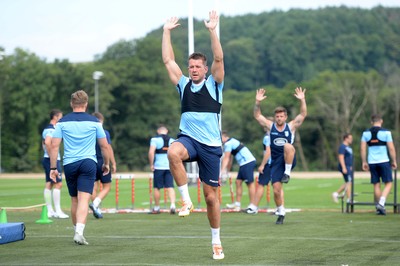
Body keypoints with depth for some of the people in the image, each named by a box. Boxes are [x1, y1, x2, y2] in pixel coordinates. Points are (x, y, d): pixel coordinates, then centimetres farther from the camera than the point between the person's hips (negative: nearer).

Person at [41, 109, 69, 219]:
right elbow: (47, 142, -29)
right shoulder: (52, 130, -15)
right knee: (58, 184, -10)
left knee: (49, 184, 9)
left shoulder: (47, 129, 17)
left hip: (47, 159, 10)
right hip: (53, 160, -10)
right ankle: (58, 211, -11)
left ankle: (50, 211, 11)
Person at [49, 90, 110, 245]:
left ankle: (77, 231, 27)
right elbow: (104, 146, 6)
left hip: (69, 164, 2)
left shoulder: (62, 122, 4)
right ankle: (79, 233, -25)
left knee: (74, 200, 16)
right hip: (88, 163, -2)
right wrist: (106, 164, 20)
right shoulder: (94, 122, 3)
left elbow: (54, 145, -2)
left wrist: (53, 168, 1)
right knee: (84, 199, -9)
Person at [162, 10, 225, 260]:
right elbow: (168, 60, 11)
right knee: (173, 152, -37)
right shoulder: (183, 84, 12)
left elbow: (219, 58, -9)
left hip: (211, 145, -1)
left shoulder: (214, 84, 5)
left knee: (211, 197, 1)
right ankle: (186, 200, -25)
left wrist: (213, 30, -15)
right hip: (188, 138, 2)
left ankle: (217, 242, 16)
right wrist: (167, 32, 9)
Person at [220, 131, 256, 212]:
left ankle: (252, 205, -8)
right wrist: (227, 170, 28)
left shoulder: (228, 143, -9)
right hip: (244, 163, 10)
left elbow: (226, 158, -13)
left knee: (250, 183, -8)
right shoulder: (232, 142, 21)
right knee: (238, 182, 11)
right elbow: (229, 158, 26)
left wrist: (222, 170, -14)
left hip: (247, 162, -10)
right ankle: (237, 204, 13)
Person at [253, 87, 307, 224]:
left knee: (288, 146, -36)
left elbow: (303, 115, -2)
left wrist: (302, 100, -15)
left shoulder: (291, 126, 4)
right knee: (276, 189, -4)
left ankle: (287, 172, -24)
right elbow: (257, 116, 2)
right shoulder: (270, 126, 7)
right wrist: (258, 102, -12)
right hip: (276, 161, 2)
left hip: (289, 160, -2)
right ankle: (281, 212, 16)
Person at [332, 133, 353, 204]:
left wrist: (351, 167, 25)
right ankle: (349, 199, -9)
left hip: (349, 167, 10)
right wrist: (344, 168, -26)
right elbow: (341, 157, -20)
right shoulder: (342, 147, -13)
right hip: (345, 167, -10)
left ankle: (336, 193, 20)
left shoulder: (348, 147, 18)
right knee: (349, 182, -10)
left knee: (347, 183, 13)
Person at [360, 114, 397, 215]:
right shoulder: (386, 132, -4)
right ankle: (381, 203, -15)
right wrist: (394, 161, 3)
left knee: (376, 185, 10)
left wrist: (364, 162, 8)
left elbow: (363, 148, 2)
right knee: (388, 184, 4)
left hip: (372, 162, 4)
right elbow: (391, 148, -6)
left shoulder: (366, 133, 5)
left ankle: (378, 208, 12)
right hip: (384, 161, -4)